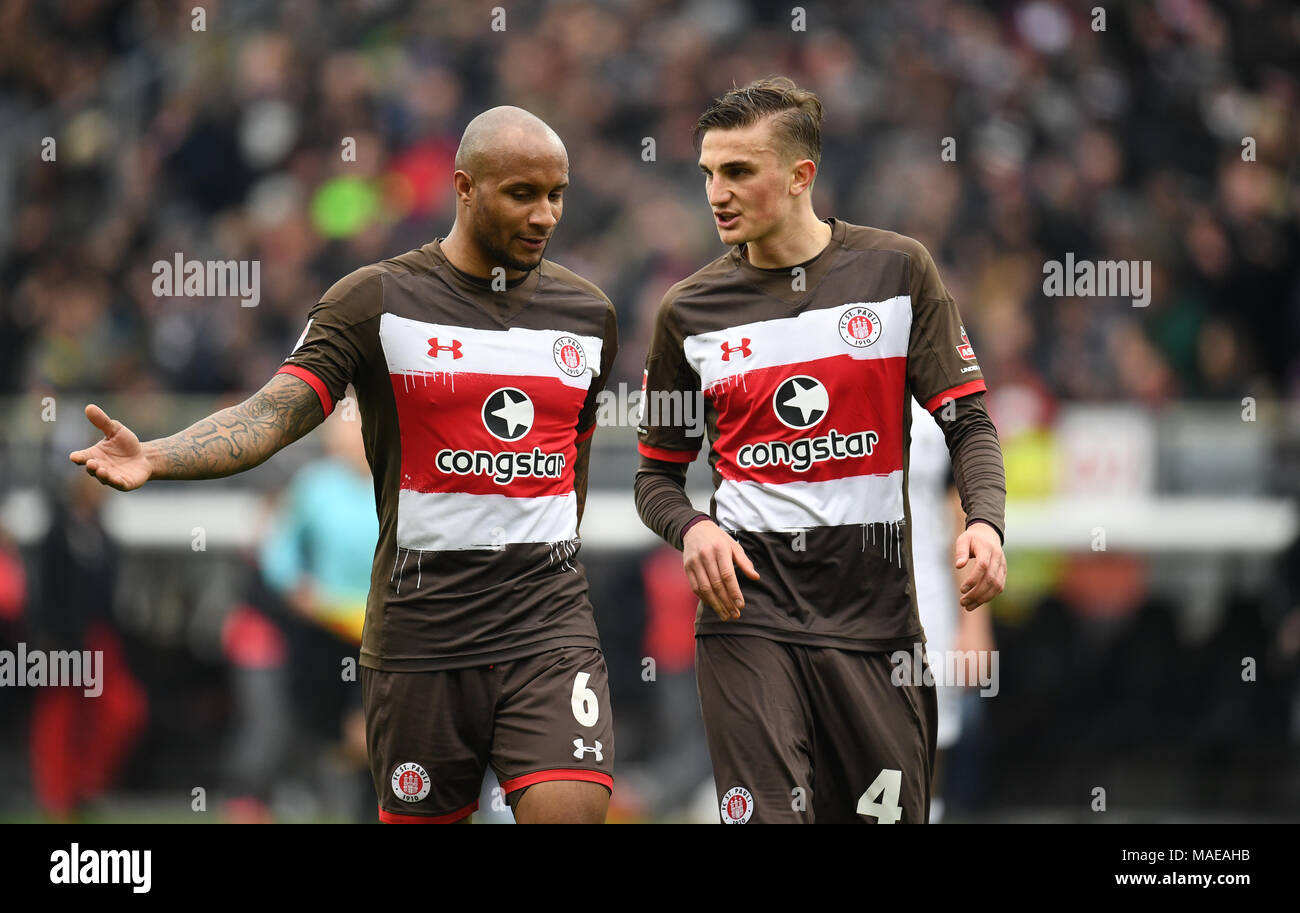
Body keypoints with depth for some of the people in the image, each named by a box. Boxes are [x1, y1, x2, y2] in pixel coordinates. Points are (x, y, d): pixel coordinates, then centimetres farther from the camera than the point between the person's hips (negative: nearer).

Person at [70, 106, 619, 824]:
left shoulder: (588, 314, 10)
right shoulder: (377, 300, -3)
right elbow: (272, 415, -14)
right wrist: (154, 459, -30)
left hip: (549, 623, 2)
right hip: (420, 624, -2)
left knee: (572, 811, -18)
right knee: (421, 818, 6)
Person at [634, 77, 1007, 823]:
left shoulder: (897, 270, 2)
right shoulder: (691, 308, 5)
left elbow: (968, 420, 1)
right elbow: (658, 472, 12)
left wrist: (985, 520, -18)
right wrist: (692, 530, -11)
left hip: (874, 609, 0)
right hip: (748, 598, 0)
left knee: (889, 815, 4)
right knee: (766, 811, -13)